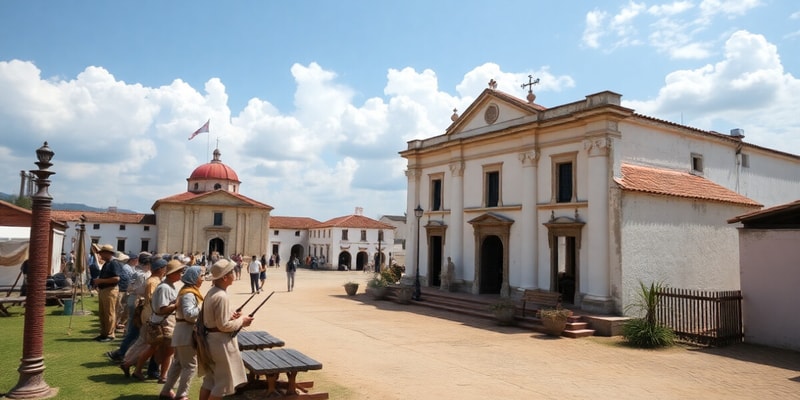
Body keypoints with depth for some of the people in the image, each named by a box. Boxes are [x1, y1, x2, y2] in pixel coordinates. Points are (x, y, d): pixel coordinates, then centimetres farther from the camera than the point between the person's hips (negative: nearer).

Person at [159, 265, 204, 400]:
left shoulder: (189, 291, 13)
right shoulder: (189, 294, -19)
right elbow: (189, 314, -28)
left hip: (184, 332, 10)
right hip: (187, 333, -10)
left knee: (178, 363, 17)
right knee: (190, 365, -2)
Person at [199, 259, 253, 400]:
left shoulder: (211, 292, 6)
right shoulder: (222, 296, -24)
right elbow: (223, 325, -23)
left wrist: (229, 314, 4)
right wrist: (241, 321, -10)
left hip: (210, 339, 10)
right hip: (221, 342, -10)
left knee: (210, 379, 20)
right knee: (223, 381, 3)